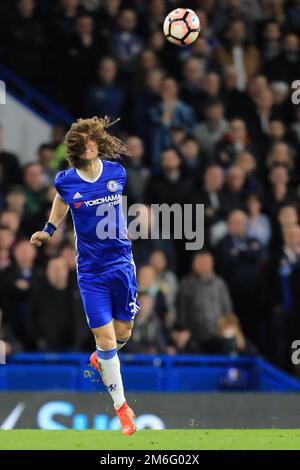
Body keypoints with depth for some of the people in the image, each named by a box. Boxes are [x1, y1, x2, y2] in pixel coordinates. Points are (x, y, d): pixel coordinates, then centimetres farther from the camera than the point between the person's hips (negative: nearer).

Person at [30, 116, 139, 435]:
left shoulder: (116, 172, -5)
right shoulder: (66, 181, -9)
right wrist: (49, 229, 11)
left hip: (122, 263, 2)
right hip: (91, 273, -2)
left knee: (123, 331, 11)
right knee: (106, 340, -5)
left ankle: (99, 359, 46)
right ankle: (121, 406, 9)